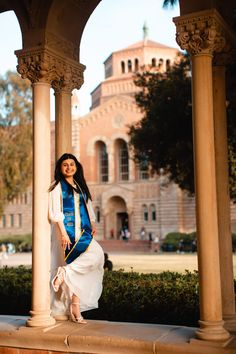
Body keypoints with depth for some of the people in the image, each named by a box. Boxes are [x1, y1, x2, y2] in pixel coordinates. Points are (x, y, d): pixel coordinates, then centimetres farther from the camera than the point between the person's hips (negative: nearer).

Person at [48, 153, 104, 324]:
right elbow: (55, 212, -10)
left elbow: (87, 206, 25)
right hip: (66, 230, -7)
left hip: (81, 231, 7)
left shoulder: (80, 186, 19)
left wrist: (92, 224, 11)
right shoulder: (57, 187, -2)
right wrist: (63, 233, -19)